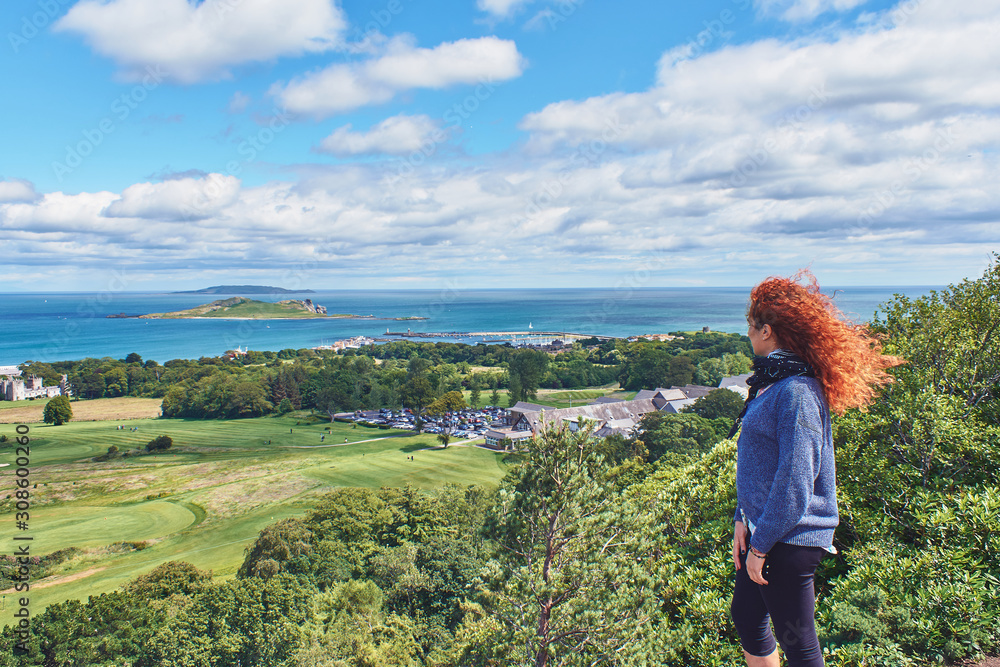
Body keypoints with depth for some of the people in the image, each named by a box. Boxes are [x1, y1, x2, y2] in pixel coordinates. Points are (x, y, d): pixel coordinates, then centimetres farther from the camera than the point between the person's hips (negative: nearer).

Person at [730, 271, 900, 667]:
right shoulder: (772, 382, 7)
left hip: (790, 540, -9)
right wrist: (742, 519, 10)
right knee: (746, 618, 22)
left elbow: (794, 483, -25)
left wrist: (760, 545, -17)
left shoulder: (797, 391, -24)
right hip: (765, 529, 9)